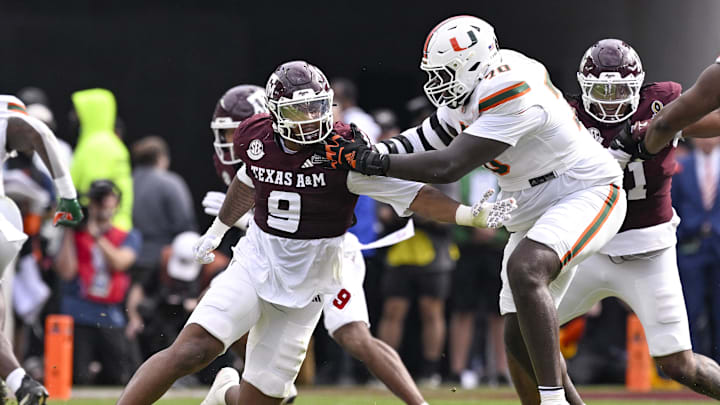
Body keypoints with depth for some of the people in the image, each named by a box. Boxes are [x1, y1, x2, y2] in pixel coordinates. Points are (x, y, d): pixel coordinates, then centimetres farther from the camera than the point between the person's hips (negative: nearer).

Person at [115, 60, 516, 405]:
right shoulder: (255, 137, -4)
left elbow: (412, 194, -18)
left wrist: (471, 215, -32)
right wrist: (218, 228, 36)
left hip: (304, 288, -1)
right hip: (256, 263, 1)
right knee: (191, 350, -22)